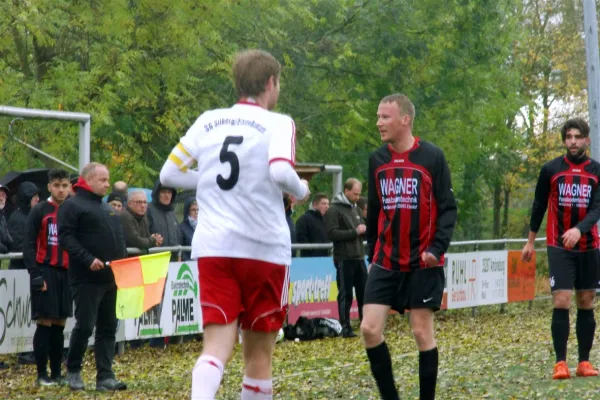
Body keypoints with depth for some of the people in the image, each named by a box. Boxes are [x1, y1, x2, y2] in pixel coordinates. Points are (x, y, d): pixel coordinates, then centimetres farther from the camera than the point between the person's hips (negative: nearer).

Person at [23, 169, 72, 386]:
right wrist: (36, 276, -15)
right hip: (45, 272, -5)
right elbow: (29, 245, -7)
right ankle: (42, 374, 0)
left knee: (59, 325, 8)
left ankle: (57, 373, 13)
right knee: (45, 323, -5)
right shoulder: (39, 211, -3)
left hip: (66, 273, 5)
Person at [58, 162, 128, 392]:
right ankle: (73, 371, 11)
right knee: (85, 326, -7)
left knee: (108, 328, 6)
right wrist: (88, 259, -23)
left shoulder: (107, 209, 21)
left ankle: (105, 377, 7)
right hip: (86, 279, -8)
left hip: (110, 278, 8)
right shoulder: (73, 206, -5)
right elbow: (65, 237, -15)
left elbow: (118, 239, 26)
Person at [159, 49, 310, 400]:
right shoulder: (278, 123, -3)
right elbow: (281, 172, -20)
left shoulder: (208, 121, 10)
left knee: (217, 347, -5)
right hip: (263, 248, -3)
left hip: (213, 247, 3)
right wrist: (301, 190, 1)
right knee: (259, 353, 11)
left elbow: (169, 174, 13)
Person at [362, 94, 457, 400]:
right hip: (386, 262, 4)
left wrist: (437, 247, -19)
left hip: (423, 263, -4)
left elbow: (448, 208, -7)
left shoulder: (432, 157, -8)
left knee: (422, 333, 1)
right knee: (370, 329, -6)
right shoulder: (377, 160, 6)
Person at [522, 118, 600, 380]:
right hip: (559, 247, -2)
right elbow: (539, 205, 9)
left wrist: (579, 229, -28)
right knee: (561, 302, -10)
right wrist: (530, 241, 12)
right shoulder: (550, 169, 0)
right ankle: (560, 363, -8)